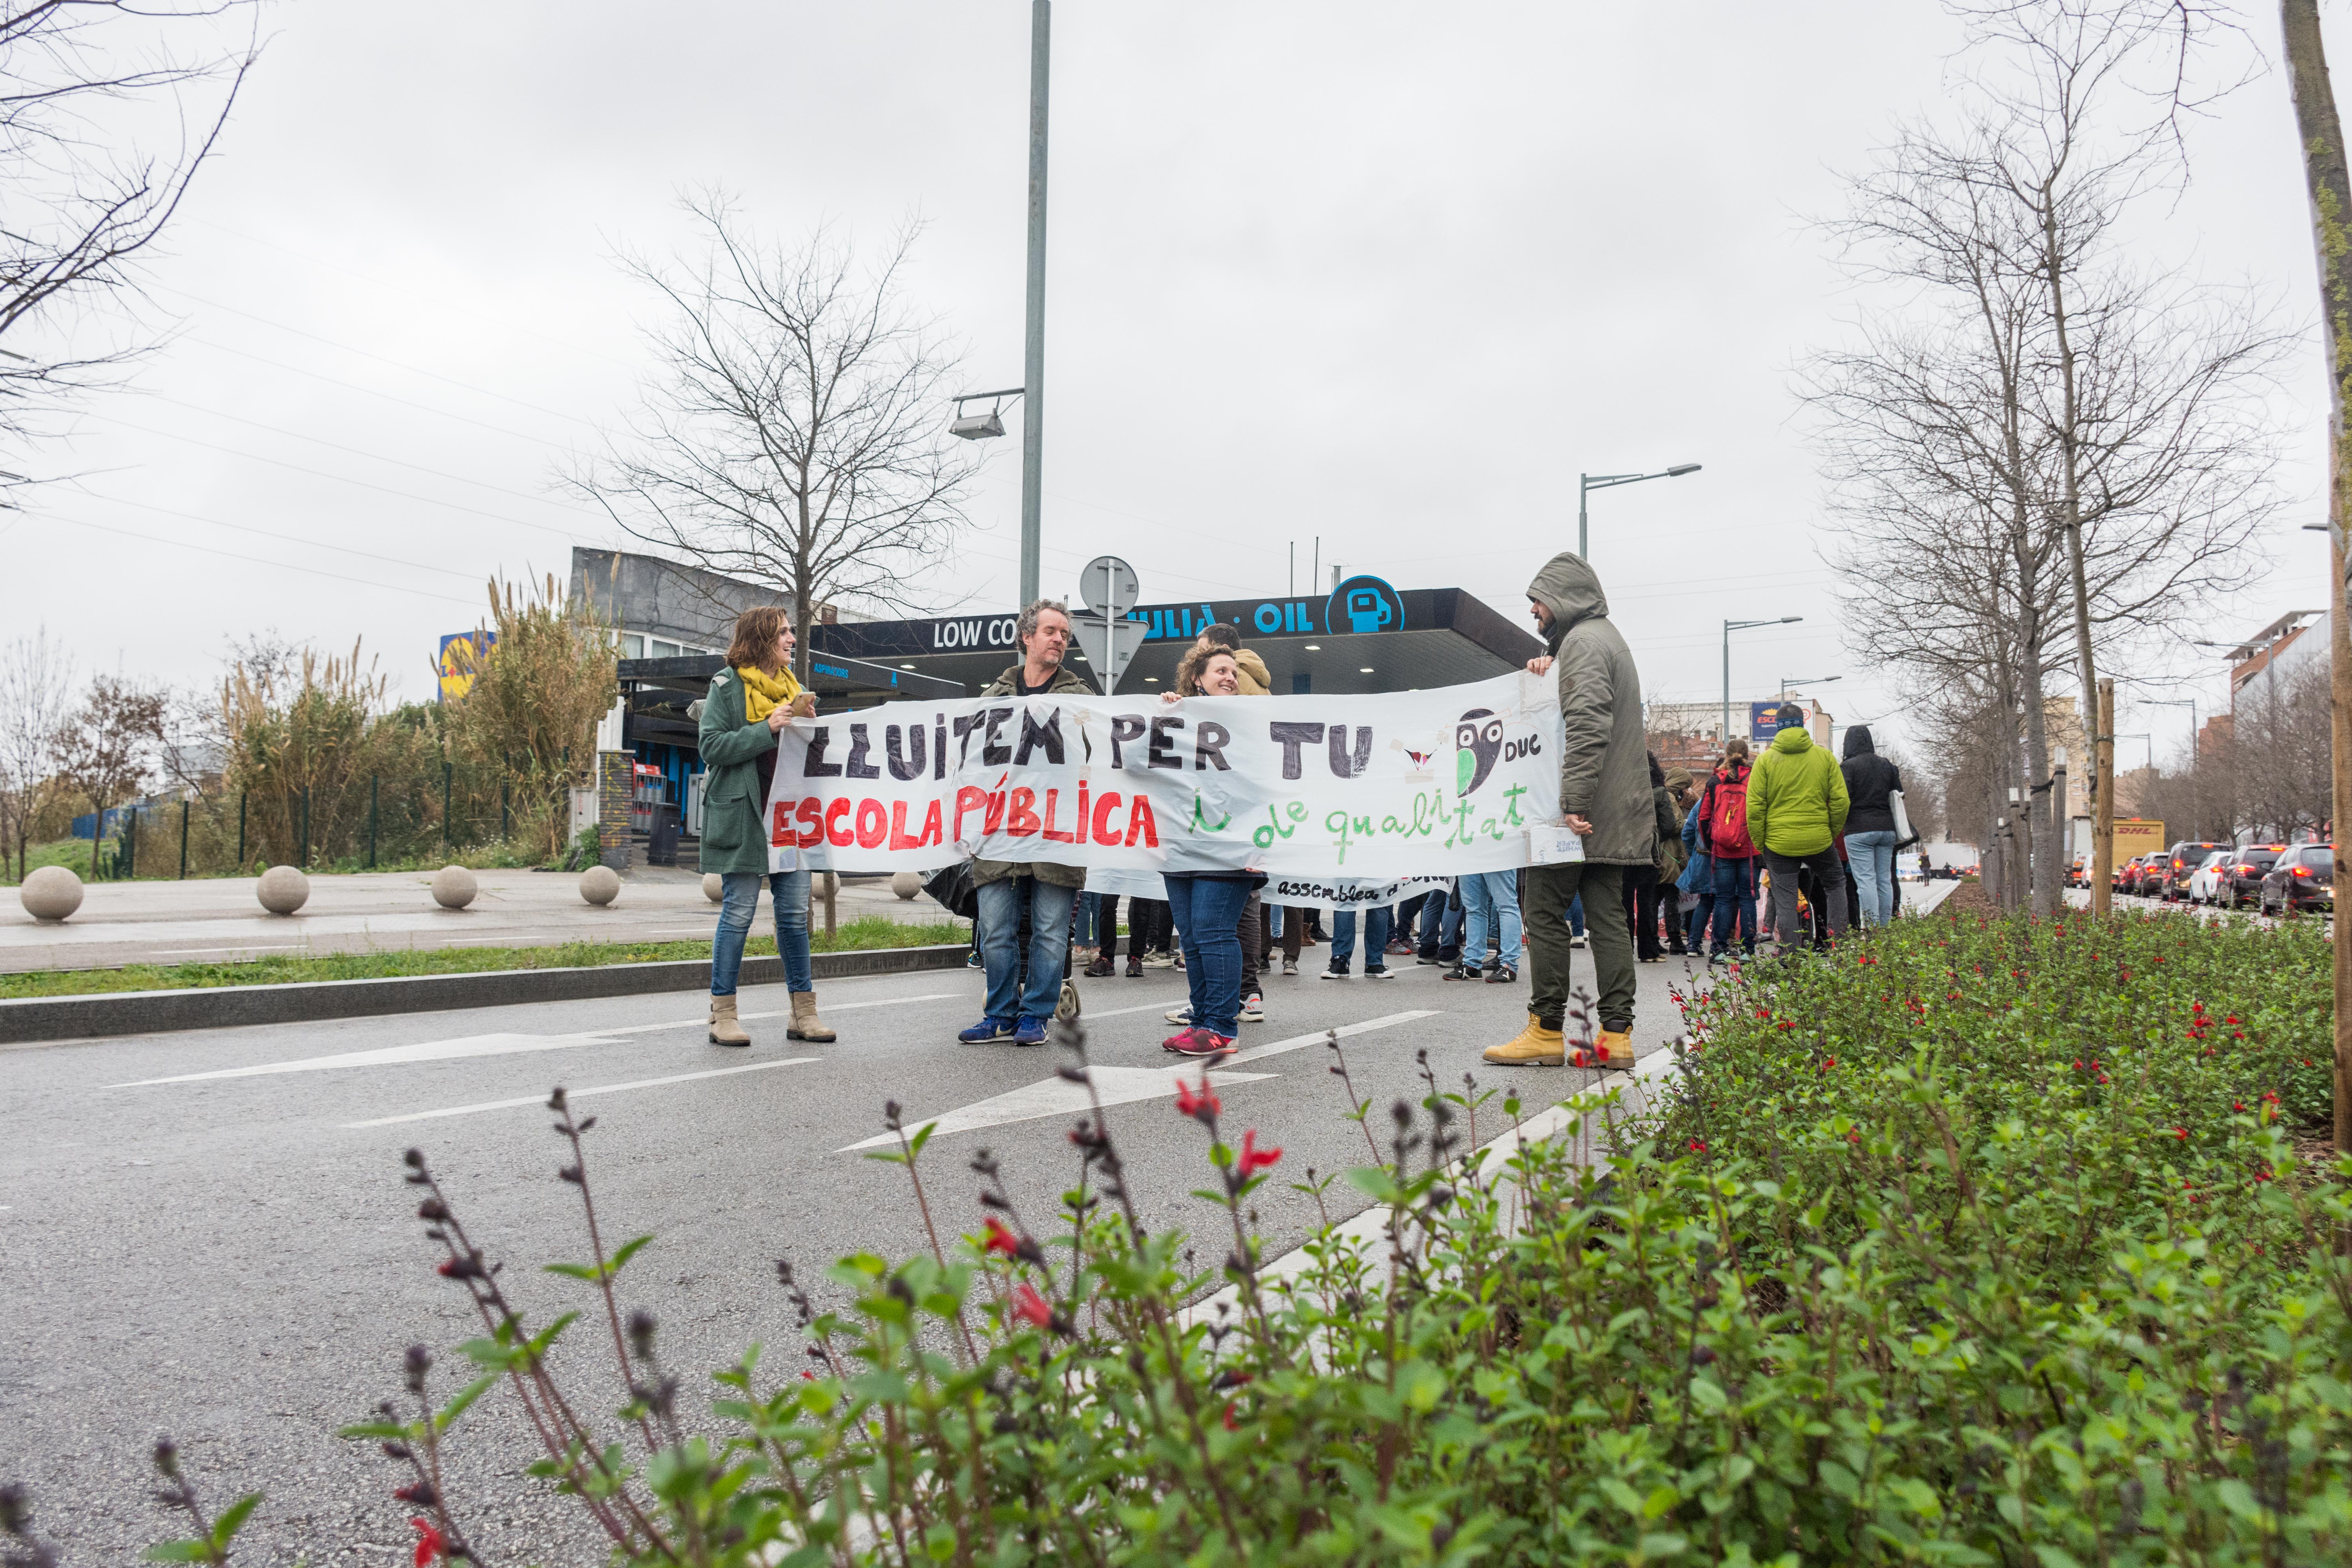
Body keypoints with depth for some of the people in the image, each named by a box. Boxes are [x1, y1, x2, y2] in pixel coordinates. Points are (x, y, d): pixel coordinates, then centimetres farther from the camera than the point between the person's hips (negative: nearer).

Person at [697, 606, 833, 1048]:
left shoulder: (790, 686, 17)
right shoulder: (727, 685, -1)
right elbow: (711, 746, -10)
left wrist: (809, 725, 1)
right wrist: (767, 729, -17)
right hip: (742, 815, -6)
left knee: (795, 912, 5)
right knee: (738, 912, -3)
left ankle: (803, 1012, 11)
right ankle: (723, 1016, 6)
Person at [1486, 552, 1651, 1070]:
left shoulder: (1582, 641, -10)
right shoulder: (1606, 637, 23)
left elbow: (1587, 727, -21)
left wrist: (1572, 804, -25)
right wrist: (1548, 672, 9)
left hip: (1581, 813, -10)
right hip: (1615, 813, 10)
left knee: (1545, 912, -3)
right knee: (1606, 915, 7)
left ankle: (1546, 1032, 0)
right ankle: (1616, 1035, 6)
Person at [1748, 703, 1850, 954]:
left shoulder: (1766, 759, -3)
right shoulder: (1825, 756, 2)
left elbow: (1755, 807, -6)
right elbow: (1840, 801, 0)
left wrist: (1760, 843, 3)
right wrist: (1833, 834, 13)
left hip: (1779, 842, -1)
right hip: (1819, 840, 1)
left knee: (1785, 902, 5)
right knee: (1836, 884, 25)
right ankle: (1838, 940, 15)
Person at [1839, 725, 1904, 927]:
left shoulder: (1848, 766, -8)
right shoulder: (1887, 765, 12)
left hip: (1859, 831, -6)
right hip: (1887, 828, 6)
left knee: (1865, 880, -7)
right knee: (1885, 880, 9)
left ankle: (1872, 930, -13)